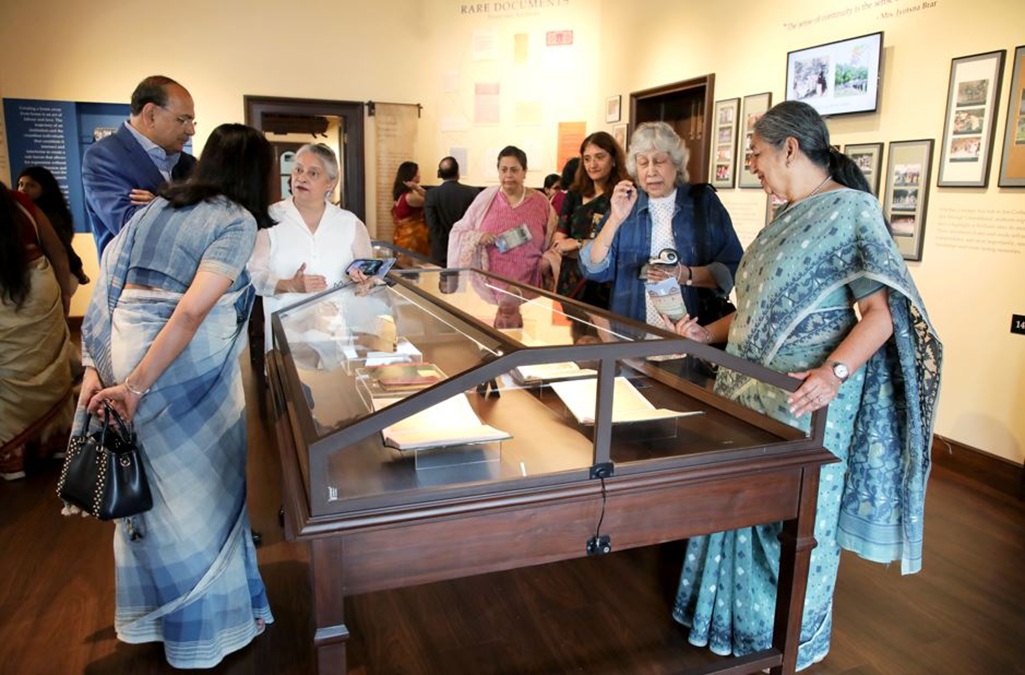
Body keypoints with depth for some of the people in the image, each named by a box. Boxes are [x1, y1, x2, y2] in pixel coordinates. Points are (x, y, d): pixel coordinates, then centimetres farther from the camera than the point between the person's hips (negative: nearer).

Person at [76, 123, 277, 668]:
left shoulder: (158, 205, 14)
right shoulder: (238, 221, -9)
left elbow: (109, 280, 8)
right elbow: (191, 311, -19)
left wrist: (95, 366, 6)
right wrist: (136, 385, -18)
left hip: (122, 348, 8)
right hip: (186, 362, -8)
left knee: (147, 488, 21)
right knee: (202, 489, 9)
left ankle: (150, 614, 42)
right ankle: (210, 623, 28)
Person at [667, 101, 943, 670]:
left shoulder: (851, 209, -12)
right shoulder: (788, 217, 13)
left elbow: (882, 311, -19)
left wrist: (835, 371, -34)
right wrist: (709, 334, 13)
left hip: (806, 398, -8)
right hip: (753, 389, 8)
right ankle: (740, 617, 39)